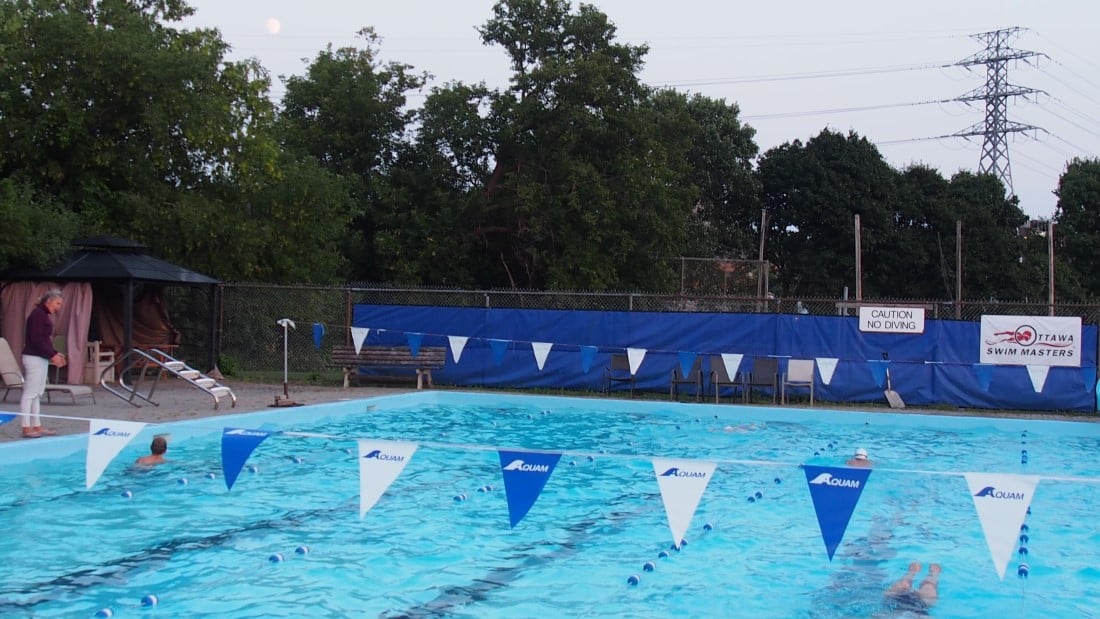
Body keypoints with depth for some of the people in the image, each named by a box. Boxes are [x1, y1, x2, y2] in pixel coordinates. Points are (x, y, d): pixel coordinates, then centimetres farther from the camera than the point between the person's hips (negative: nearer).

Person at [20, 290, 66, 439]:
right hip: (34, 357, -10)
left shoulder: (44, 315, 15)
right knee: (30, 393, -7)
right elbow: (35, 339, -21)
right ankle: (26, 428, -5)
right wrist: (52, 355, -20)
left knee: (37, 394, 11)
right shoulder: (37, 314, -14)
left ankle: (37, 426, 15)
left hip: (41, 358, 10)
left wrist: (54, 353, 8)